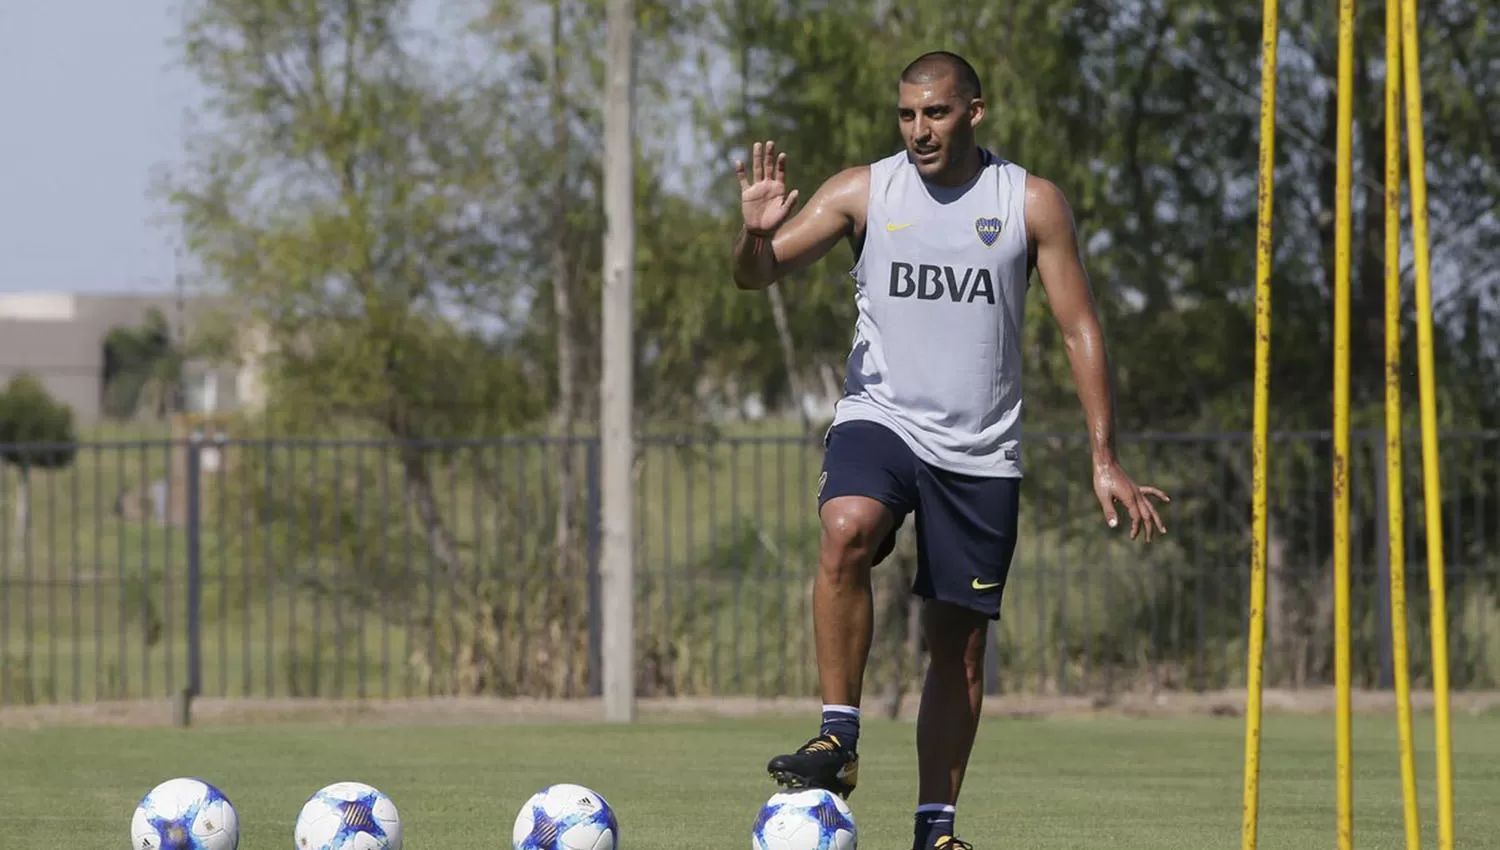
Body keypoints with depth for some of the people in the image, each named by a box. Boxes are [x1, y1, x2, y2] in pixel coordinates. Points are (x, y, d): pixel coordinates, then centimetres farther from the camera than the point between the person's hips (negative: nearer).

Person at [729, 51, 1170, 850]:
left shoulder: (1031, 204, 1)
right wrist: (756, 234, -26)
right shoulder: (863, 192, 1)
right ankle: (838, 739, -27)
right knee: (846, 532, -32)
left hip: (980, 451, 1)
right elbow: (755, 275, -1)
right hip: (878, 419, -1)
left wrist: (1104, 460, -2)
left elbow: (1080, 329, 3)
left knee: (959, 639, 4)